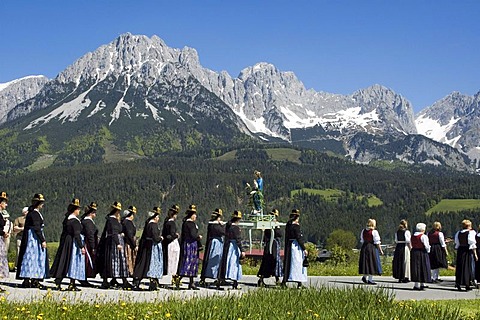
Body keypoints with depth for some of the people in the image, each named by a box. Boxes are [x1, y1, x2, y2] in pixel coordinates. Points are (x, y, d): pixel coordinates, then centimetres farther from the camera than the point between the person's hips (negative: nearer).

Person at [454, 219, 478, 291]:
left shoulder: (458, 233, 6)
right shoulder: (471, 232, -8)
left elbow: (457, 245, 10)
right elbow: (473, 245, -11)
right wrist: (475, 254, -4)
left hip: (460, 251, 5)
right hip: (468, 252, -4)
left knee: (460, 268, 9)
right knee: (468, 268, 1)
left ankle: (458, 283, 11)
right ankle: (467, 284, 0)